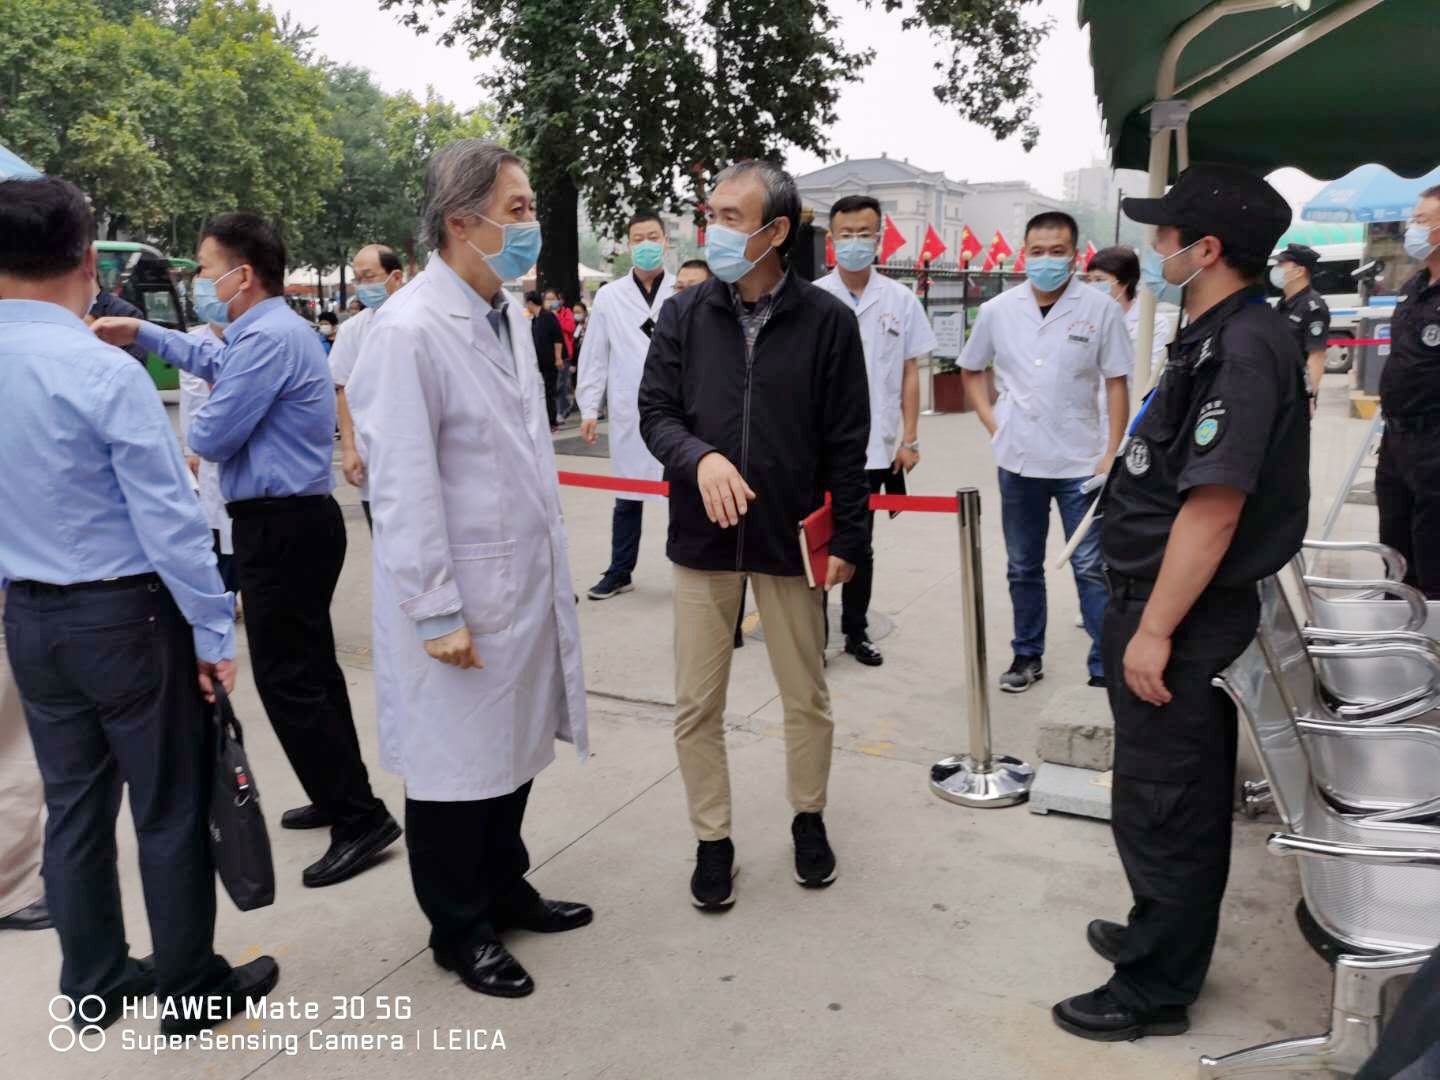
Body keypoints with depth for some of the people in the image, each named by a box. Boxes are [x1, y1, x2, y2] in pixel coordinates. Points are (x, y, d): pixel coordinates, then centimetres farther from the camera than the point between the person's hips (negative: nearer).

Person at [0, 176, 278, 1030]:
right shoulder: (104, 371, -20)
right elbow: (168, 518, -19)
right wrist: (213, 627, -11)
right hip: (127, 615, -7)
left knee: (74, 804, 18)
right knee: (171, 807, 8)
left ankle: (96, 983, 34)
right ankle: (192, 987, 23)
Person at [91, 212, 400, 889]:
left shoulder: (267, 338, -20)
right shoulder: (272, 329, 14)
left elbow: (211, 438, -18)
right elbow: (213, 361, 35)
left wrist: (194, 428, 5)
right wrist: (141, 334, 34)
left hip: (280, 528, -11)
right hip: (293, 521, 11)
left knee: (287, 679, -6)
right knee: (310, 666, 18)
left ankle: (361, 820, -1)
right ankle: (341, 795, 30)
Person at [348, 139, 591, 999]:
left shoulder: (511, 313, 6)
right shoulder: (411, 331, -19)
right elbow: (404, 488, -19)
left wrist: (552, 569, 14)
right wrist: (437, 613, -17)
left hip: (525, 581, 7)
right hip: (459, 599, -7)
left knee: (515, 746, 19)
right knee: (455, 763, 10)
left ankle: (504, 888, 40)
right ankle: (460, 930, 29)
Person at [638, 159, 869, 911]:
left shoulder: (827, 320, -5)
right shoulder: (684, 315, 0)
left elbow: (848, 442, -2)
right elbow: (654, 412, -1)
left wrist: (849, 538, -4)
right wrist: (701, 457, -21)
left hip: (790, 539, -1)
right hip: (701, 539, 2)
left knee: (806, 697, 13)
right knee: (697, 706, 8)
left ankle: (809, 818, 36)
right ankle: (712, 839, 26)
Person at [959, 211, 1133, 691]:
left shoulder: (1100, 309, -7)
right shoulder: (997, 310, 1)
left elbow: (1117, 385, -3)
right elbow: (971, 371, 14)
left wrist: (1111, 454, -7)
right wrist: (993, 425, 2)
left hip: (1081, 463, -3)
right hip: (1019, 462, 3)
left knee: (1091, 568, 3)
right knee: (1023, 568, 14)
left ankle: (1106, 665, 13)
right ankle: (1027, 655, 29)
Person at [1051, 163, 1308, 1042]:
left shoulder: (1242, 349, -21)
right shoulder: (1224, 337, 11)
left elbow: (1215, 506, -26)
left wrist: (1154, 630, -23)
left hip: (1183, 617, -10)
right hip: (1183, 609, 10)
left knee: (1162, 808, 3)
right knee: (1184, 799, 22)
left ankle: (1154, 992, 19)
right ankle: (1164, 937, 40)